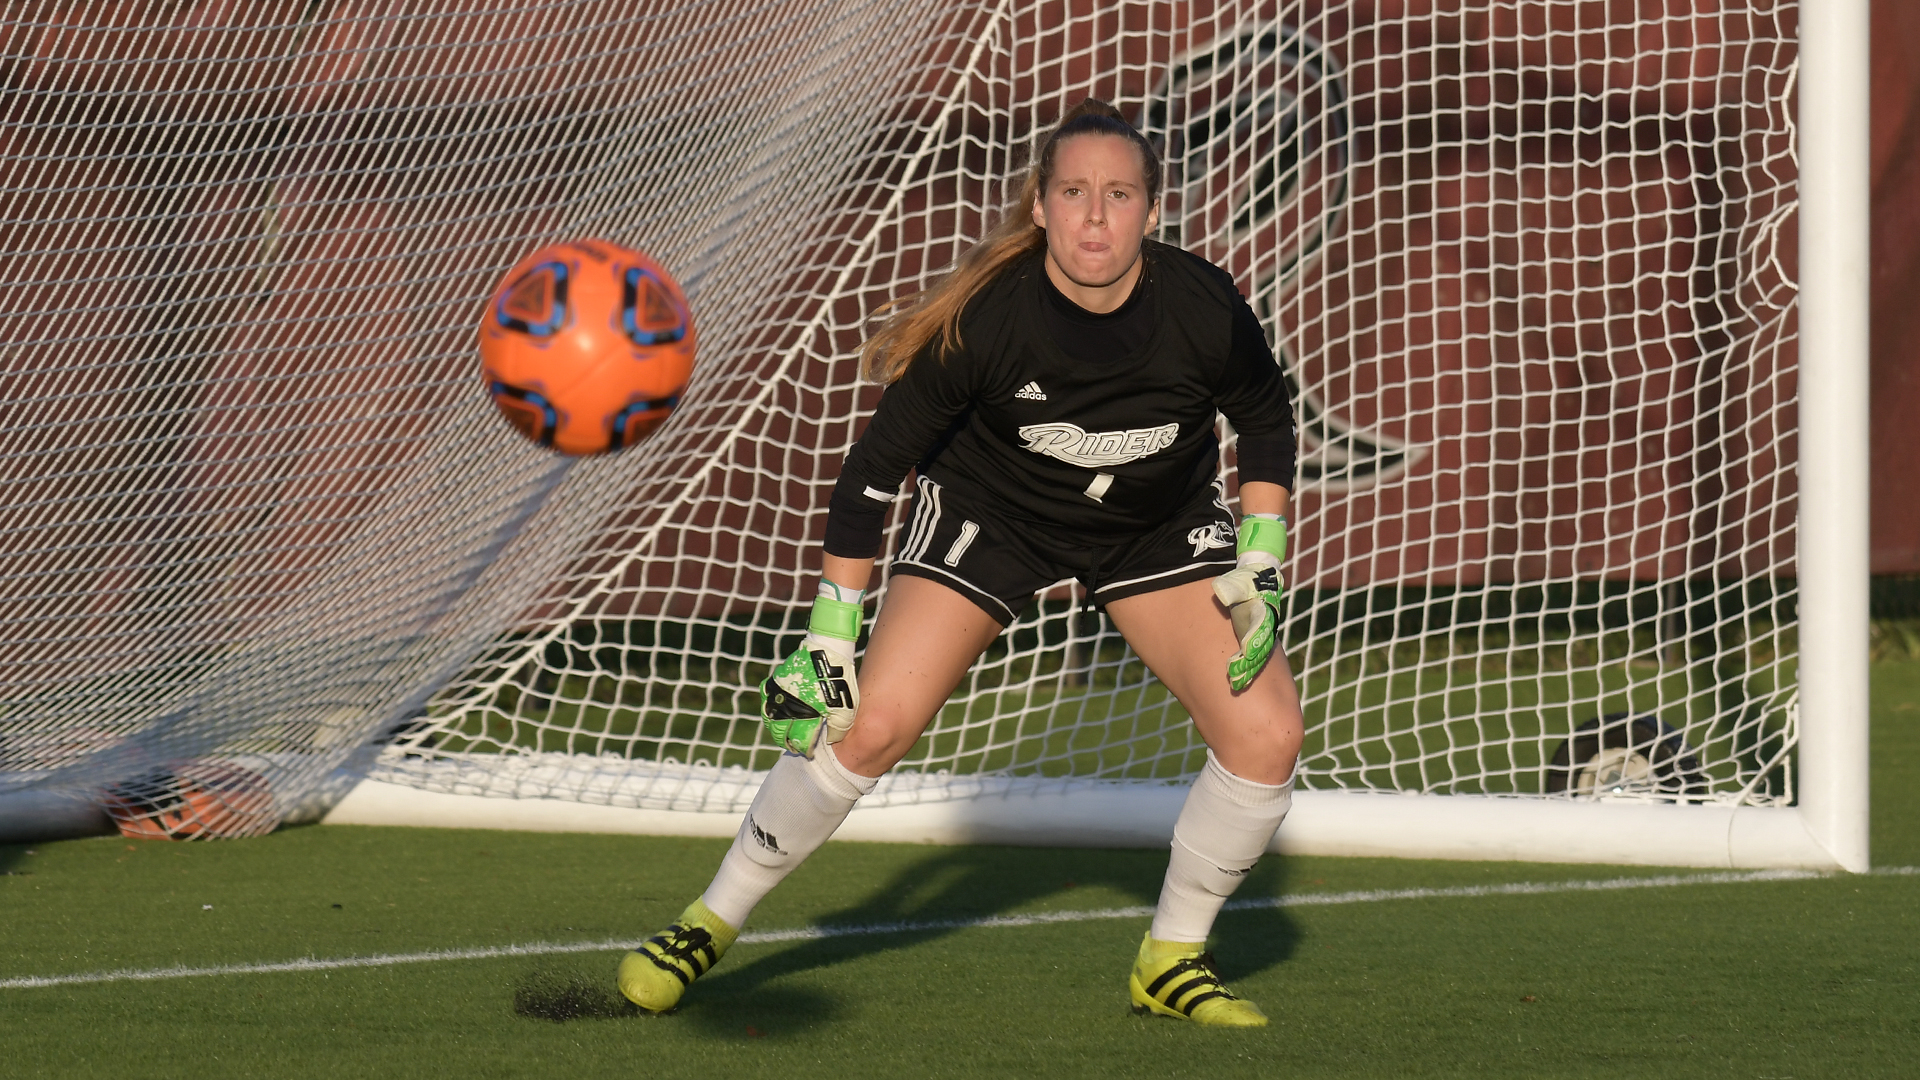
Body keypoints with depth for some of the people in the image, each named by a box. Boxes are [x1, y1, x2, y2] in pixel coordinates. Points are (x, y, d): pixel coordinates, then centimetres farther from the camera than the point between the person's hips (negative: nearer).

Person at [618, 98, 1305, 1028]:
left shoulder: (1202, 307, -27)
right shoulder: (987, 317, -31)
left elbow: (1264, 419, -4)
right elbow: (878, 463, -20)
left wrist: (1258, 567, -11)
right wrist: (832, 630, -19)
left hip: (1159, 525, 2)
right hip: (991, 512, -2)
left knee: (1266, 732, -12)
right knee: (872, 722, -16)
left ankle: (1172, 960, 10)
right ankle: (712, 922, 3)